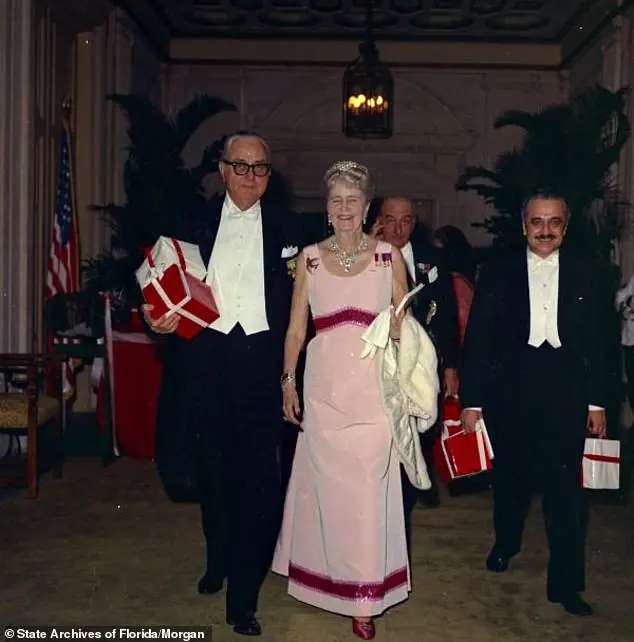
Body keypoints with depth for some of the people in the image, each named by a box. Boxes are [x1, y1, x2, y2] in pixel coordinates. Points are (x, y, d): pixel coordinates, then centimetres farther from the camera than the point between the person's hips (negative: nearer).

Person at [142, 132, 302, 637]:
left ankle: (244, 595, 5)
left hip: (261, 363, -1)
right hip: (205, 358, 2)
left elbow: (299, 300, 5)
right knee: (213, 469, 15)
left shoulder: (287, 229, 7)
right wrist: (161, 318, -11)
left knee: (258, 476, -4)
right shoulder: (194, 225, 10)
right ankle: (219, 561, 38)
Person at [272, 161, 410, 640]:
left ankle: (364, 598, 13)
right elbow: (296, 327, 9)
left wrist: (398, 326, -11)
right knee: (326, 485, 9)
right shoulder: (309, 258, 6)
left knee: (367, 489, 0)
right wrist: (288, 381, 3)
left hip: (372, 387, -1)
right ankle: (328, 575, 30)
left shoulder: (389, 256, 3)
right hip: (323, 385, 1)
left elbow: (405, 326, 10)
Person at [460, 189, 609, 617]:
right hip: (511, 391, 1)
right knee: (510, 476, 16)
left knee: (564, 486, -3)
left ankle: (565, 582, 7)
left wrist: (597, 402, 2)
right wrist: (472, 400, -4)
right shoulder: (498, 273, 1)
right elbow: (478, 340, -1)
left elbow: (597, 342, 5)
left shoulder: (586, 274, 4)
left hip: (566, 393, 0)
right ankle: (505, 544, 41)